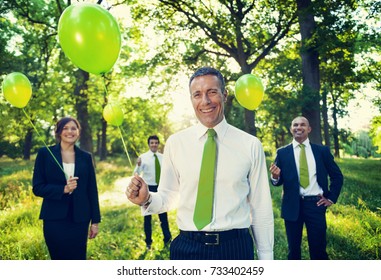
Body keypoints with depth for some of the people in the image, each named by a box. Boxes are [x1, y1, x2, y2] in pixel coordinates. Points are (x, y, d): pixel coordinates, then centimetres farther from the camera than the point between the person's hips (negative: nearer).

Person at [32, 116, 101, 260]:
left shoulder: (86, 157, 5)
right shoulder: (45, 153, 0)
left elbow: (92, 190, 6)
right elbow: (37, 188, -2)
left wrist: (95, 221, 4)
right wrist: (63, 189, -18)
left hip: (79, 220, 1)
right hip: (54, 219, -1)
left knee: (78, 259, 5)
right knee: (58, 258, 6)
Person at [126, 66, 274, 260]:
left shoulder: (251, 145, -4)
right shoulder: (175, 143, -2)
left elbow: (261, 207, 1)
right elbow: (169, 197, 6)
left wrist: (266, 258, 5)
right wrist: (146, 200, -14)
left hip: (235, 248, 0)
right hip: (187, 248, 1)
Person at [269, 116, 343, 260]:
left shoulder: (322, 150, 5)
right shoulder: (282, 152, 3)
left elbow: (337, 176, 13)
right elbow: (278, 181, 3)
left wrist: (331, 198, 5)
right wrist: (275, 177, -20)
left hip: (316, 204, 0)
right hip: (292, 205, 0)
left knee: (319, 248, 6)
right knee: (294, 248, 12)